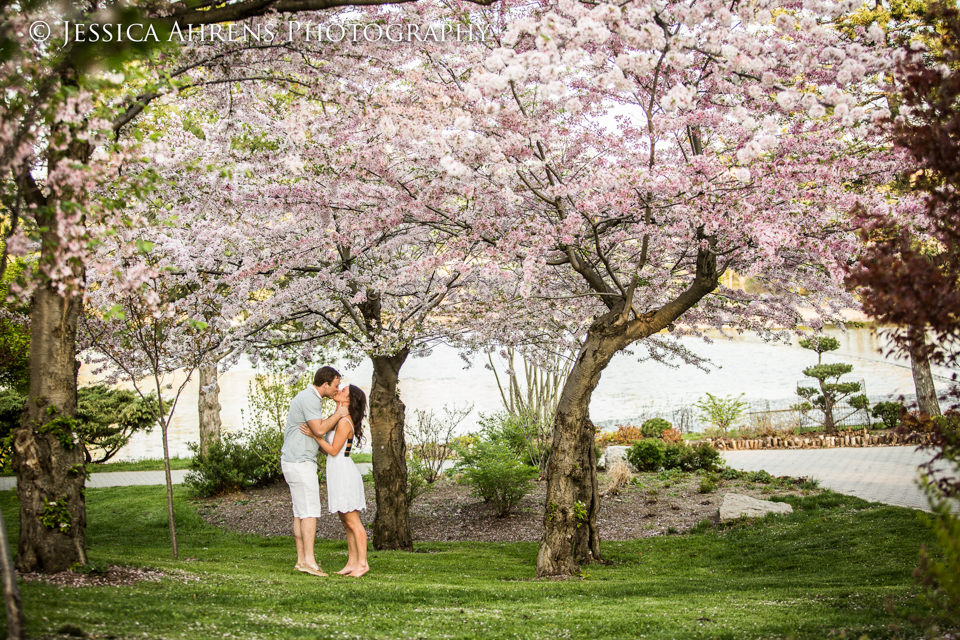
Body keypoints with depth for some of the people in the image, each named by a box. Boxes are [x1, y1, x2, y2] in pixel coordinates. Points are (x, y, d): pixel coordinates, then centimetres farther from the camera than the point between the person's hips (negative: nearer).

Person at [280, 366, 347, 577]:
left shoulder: (309, 397, 17)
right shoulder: (309, 399, -16)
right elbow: (319, 429, -23)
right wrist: (338, 414, -10)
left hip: (297, 461, 10)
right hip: (300, 462, -10)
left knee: (301, 512, 10)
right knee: (310, 511, -9)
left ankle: (301, 559, 13)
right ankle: (309, 560, -10)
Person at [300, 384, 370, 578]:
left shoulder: (344, 422, -16)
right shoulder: (340, 419, 13)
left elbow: (333, 450, -15)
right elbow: (330, 451, 15)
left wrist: (314, 435, -14)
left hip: (344, 474, -10)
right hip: (338, 473, 10)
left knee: (352, 521, -6)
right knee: (346, 522, 11)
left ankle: (362, 563, -2)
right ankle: (352, 562, 16)